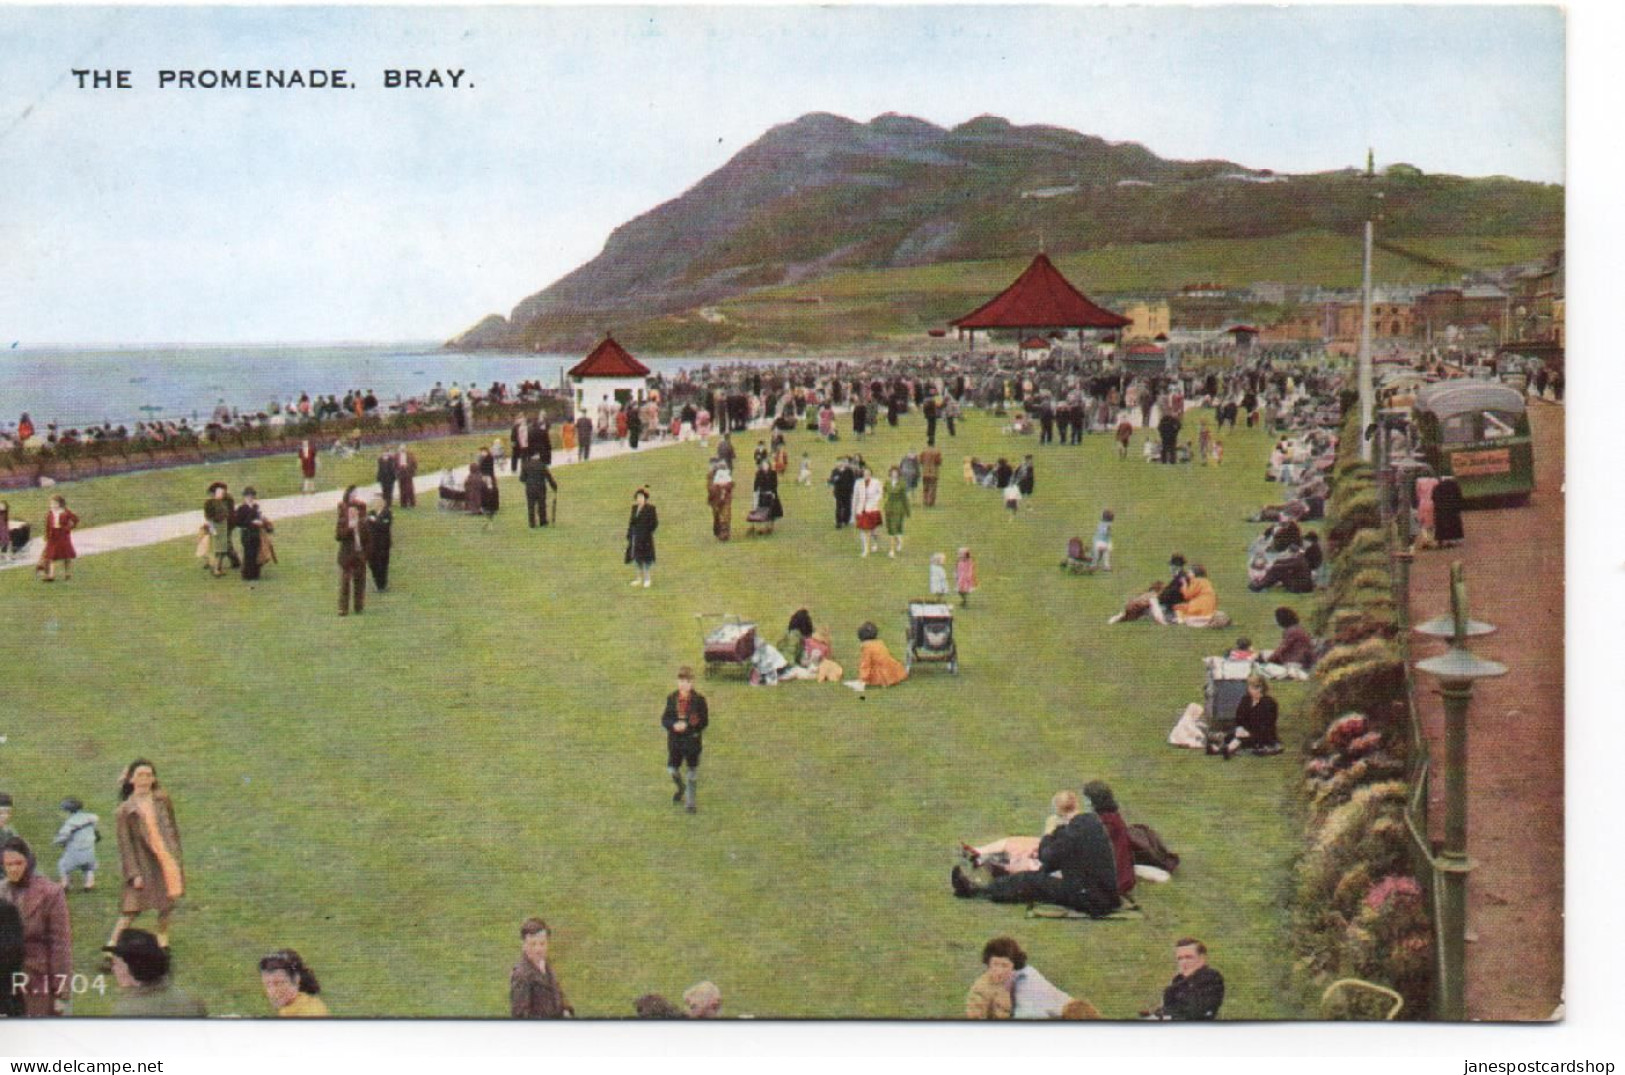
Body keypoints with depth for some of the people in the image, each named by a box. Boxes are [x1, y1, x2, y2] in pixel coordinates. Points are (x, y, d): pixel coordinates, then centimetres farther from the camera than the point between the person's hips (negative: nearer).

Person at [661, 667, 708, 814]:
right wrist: (673, 725, -20)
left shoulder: (699, 699, -9)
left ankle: (690, 802, 18)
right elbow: (664, 719, 1)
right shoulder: (672, 698, -1)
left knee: (692, 772, 5)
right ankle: (681, 789, 39)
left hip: (692, 740, -3)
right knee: (672, 770, 7)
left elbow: (704, 722, -7)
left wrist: (687, 726, -23)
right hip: (675, 740, 3)